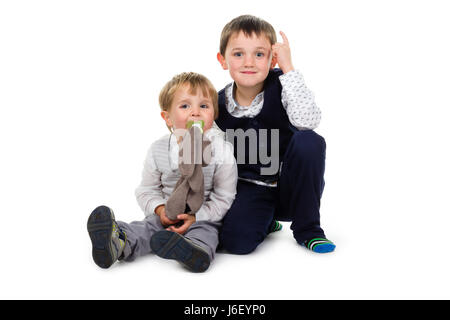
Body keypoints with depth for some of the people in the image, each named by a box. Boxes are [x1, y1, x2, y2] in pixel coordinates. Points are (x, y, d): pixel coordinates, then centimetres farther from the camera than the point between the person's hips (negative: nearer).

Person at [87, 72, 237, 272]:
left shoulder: (223, 152, -10)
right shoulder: (158, 150, -2)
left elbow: (223, 198, -8)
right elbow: (147, 190, 7)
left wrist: (196, 216, -21)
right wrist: (160, 209, -15)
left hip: (204, 219, -3)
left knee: (205, 232, -33)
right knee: (148, 227, -23)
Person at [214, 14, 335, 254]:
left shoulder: (280, 87, -12)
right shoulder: (218, 106, -6)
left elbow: (307, 121, -34)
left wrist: (288, 67, -30)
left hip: (291, 187, -1)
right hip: (249, 188, 1)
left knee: (309, 141, -31)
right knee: (235, 241, -27)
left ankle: (307, 229, -10)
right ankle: (267, 221, 14)